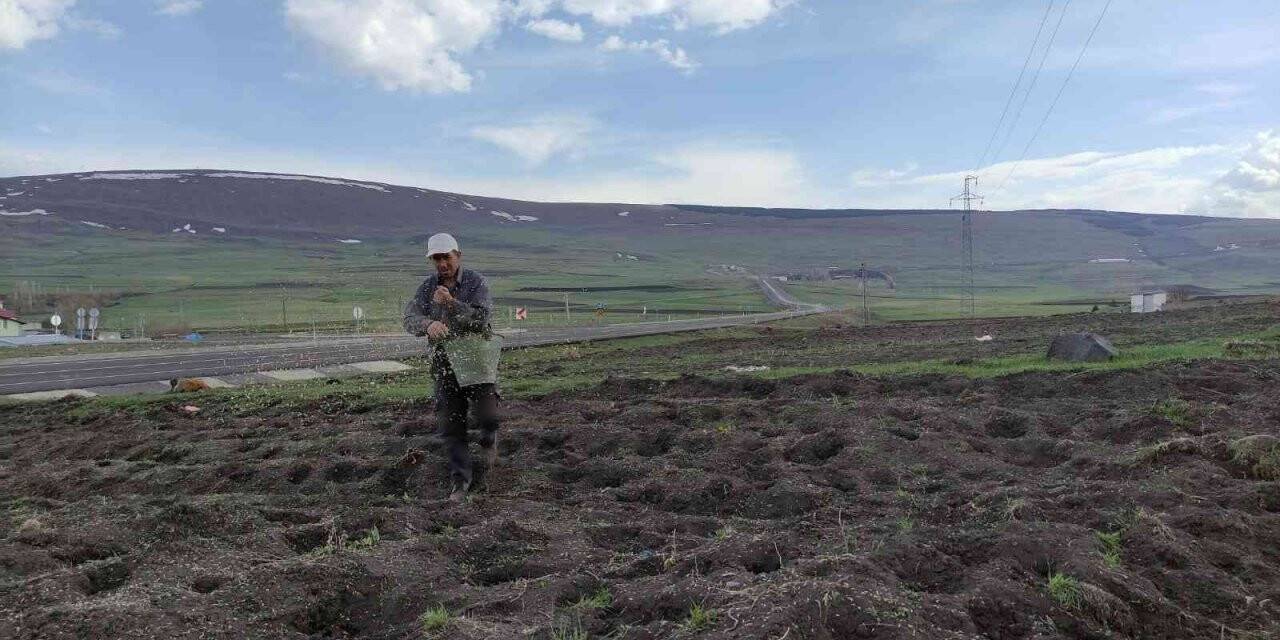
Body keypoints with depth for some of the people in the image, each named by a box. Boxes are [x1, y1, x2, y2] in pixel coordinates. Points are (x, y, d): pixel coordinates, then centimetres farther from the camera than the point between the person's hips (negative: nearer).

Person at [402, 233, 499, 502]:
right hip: (444, 362, 3)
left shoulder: (476, 282, -5)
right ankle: (460, 480, 16)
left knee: (487, 416, -10)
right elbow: (410, 318, -10)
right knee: (450, 424, 3)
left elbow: (481, 319, -17)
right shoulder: (428, 287, 4)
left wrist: (451, 303, -30)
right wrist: (428, 324, -33)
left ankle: (489, 440, 27)